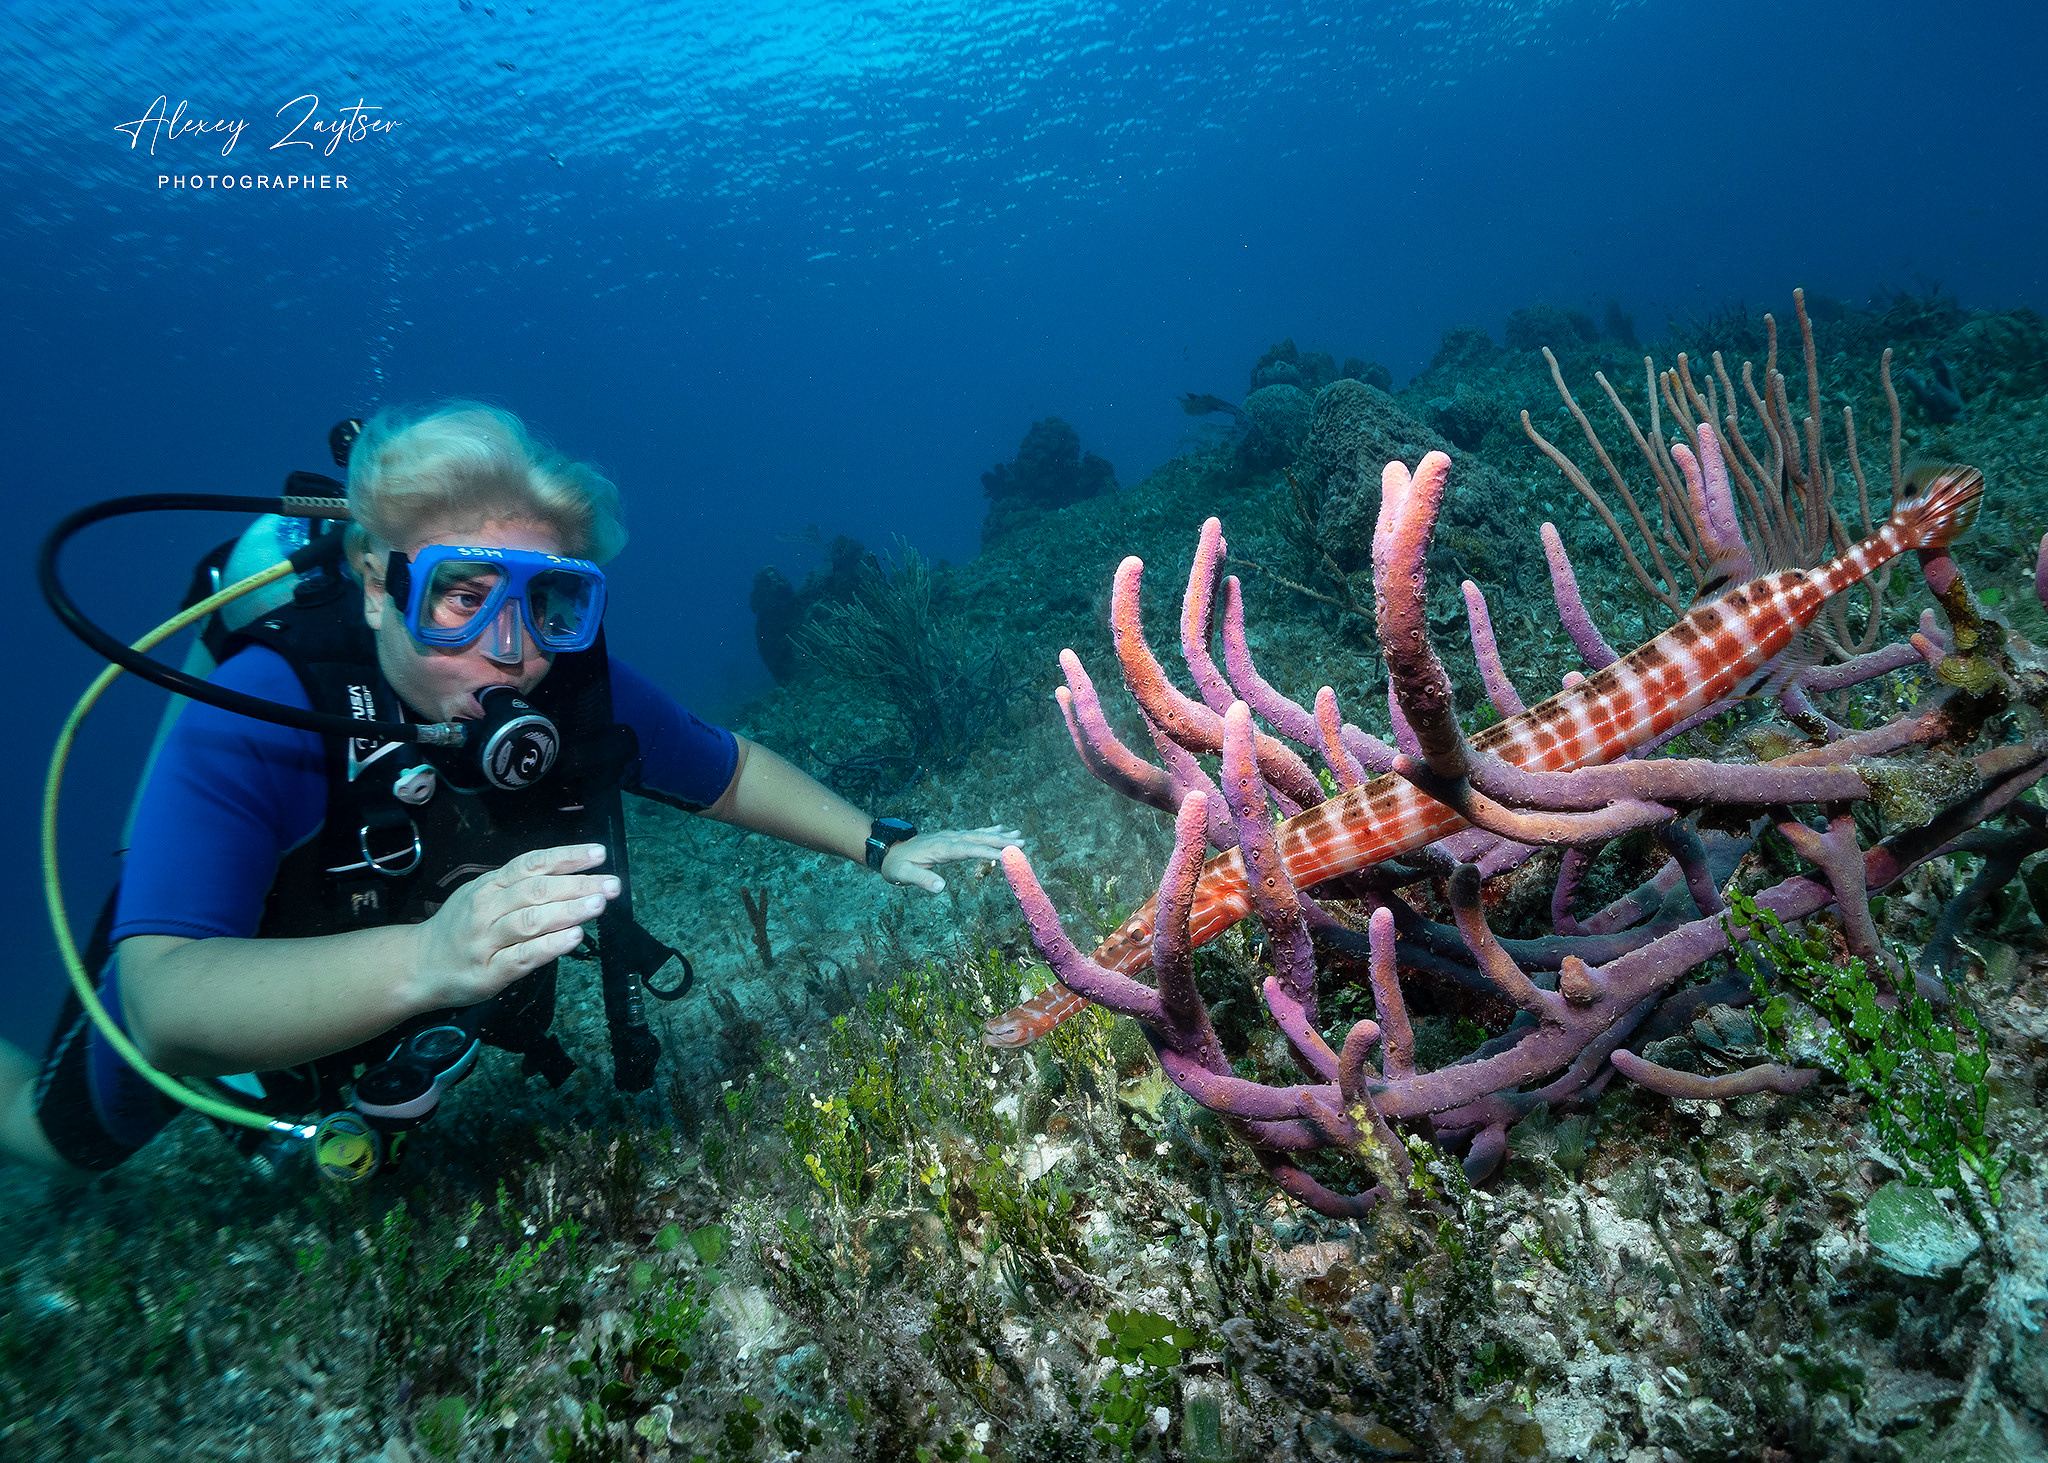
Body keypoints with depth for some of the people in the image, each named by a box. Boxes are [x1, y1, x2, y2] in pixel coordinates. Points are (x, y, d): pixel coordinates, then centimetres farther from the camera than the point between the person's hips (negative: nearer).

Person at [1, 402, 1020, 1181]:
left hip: (411, 1029, 4)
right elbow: (167, 1005, -51)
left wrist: (879, 847, -18)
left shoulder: (578, 691, -28)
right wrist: (428, 959, -68)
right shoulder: (257, 717, -41)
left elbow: (729, 770, -10)